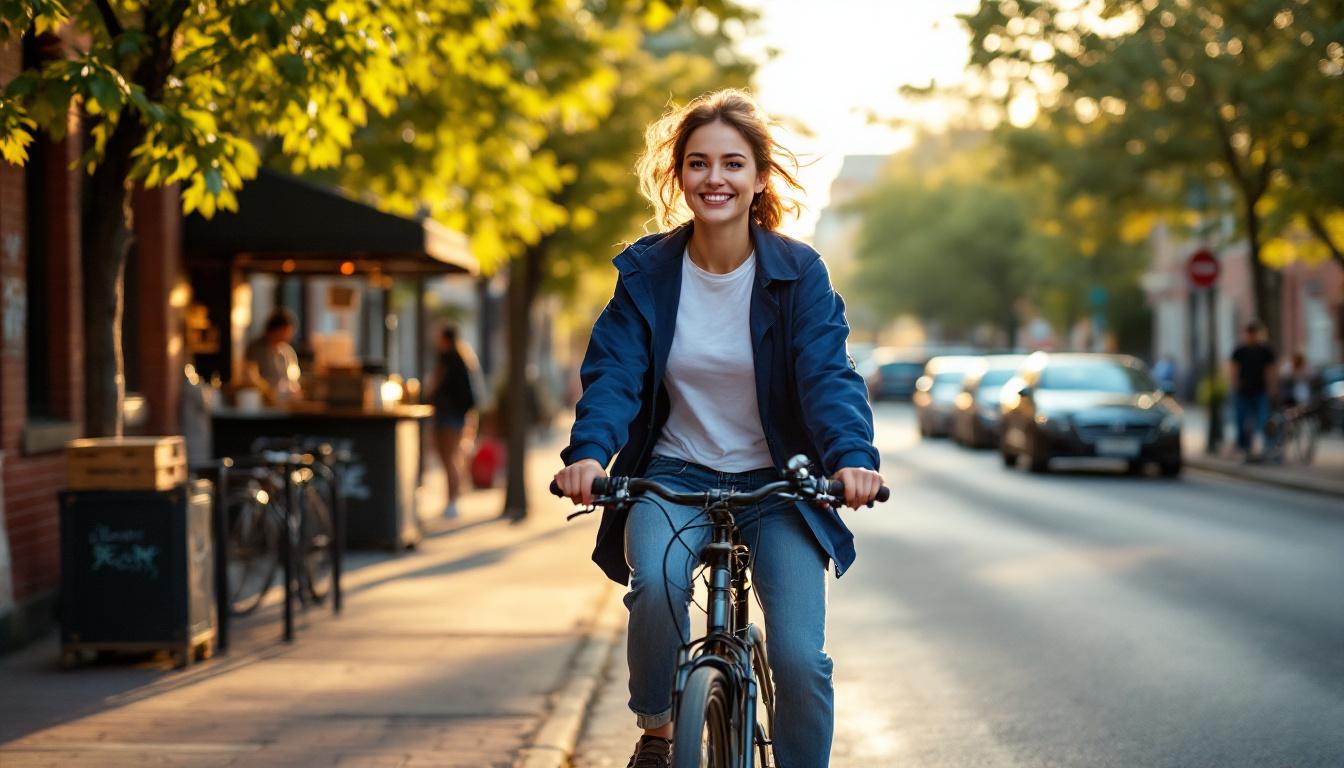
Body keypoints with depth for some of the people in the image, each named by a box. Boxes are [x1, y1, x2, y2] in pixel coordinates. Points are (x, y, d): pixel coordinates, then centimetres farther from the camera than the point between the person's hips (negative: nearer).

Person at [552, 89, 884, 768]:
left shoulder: (798, 273, -5)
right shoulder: (646, 272, -2)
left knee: (800, 658, -15)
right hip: (675, 475, 0)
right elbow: (613, 371, -10)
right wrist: (589, 450, -31)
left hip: (776, 481, 0)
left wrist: (852, 455, -34)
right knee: (657, 580, -32)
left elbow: (826, 374, -14)